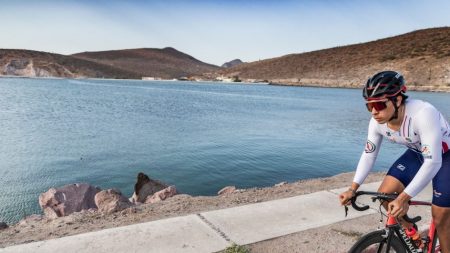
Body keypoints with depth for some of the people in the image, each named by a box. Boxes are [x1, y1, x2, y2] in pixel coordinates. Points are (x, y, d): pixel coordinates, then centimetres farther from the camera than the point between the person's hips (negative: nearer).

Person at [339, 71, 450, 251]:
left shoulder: (423, 114, -38)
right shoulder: (377, 122, -20)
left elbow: (433, 162, -39)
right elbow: (369, 154, -9)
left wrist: (403, 198, -43)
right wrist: (353, 189, -18)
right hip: (417, 154, 5)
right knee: (385, 195, -8)